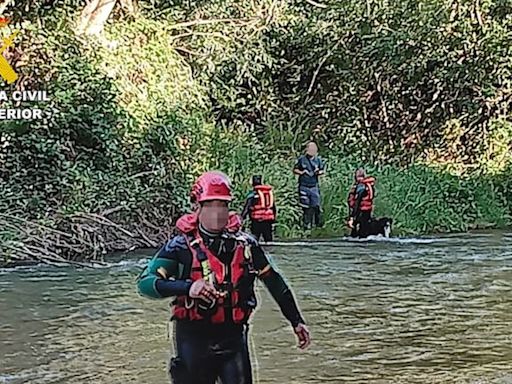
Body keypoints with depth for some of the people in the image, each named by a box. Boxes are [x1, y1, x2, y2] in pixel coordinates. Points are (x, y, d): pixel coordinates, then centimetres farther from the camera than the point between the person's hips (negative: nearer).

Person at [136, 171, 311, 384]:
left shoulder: (245, 244, 1)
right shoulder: (182, 245, -9)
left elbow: (274, 282, 11)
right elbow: (145, 282, -19)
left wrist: (296, 321, 12)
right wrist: (187, 287, -33)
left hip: (233, 338, 2)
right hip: (194, 340, -2)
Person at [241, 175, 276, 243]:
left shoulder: (253, 193, -5)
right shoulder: (270, 191, 12)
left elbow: (247, 207, -8)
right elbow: (273, 207, 19)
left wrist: (242, 217, -4)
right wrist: (274, 217, 28)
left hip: (257, 220, -5)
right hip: (269, 219, 5)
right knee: (268, 238, 12)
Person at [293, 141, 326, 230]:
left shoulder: (318, 160, 5)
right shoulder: (301, 159, -1)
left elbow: (323, 170, 14)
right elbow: (295, 170, 4)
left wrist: (319, 172, -8)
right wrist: (301, 172, -13)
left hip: (314, 186, 1)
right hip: (304, 185, -1)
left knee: (316, 205, -2)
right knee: (305, 206, 1)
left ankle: (318, 222, 10)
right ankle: (307, 224, 9)